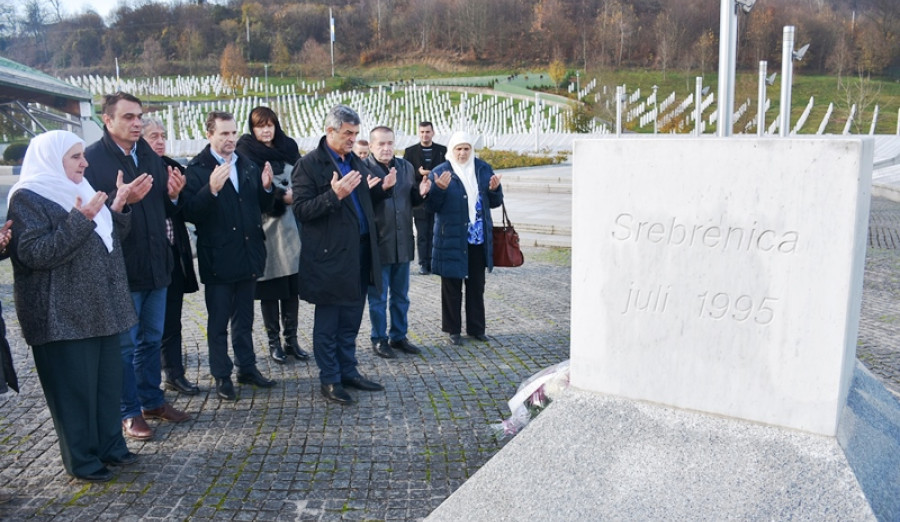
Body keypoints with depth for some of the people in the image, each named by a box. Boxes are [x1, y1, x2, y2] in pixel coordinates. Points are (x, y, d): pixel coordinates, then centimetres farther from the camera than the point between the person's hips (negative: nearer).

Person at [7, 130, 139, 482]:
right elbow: (35, 254, -19)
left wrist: (117, 209, 2)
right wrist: (79, 220, -25)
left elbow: (109, 240, 18)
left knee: (108, 381, 12)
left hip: (101, 308, 8)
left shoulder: (78, 191, 15)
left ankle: (110, 446, 25)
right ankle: (82, 460, 14)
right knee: (74, 388, 1)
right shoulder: (28, 198, -9)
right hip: (63, 316, -7)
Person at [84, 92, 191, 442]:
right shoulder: (92, 159, -10)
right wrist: (121, 200, -28)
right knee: (125, 344, 6)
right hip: (121, 268, -6)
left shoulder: (150, 157, 11)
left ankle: (152, 400, 31)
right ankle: (130, 412, 20)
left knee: (152, 339, 17)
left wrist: (173, 195, -5)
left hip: (156, 265, 6)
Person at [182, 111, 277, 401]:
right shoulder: (197, 168, -8)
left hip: (248, 254, 5)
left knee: (244, 318, 17)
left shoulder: (247, 166, 9)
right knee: (218, 322, 7)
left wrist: (266, 187, -7)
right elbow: (190, 213, -16)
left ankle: (247, 368, 29)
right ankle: (222, 377, 19)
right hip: (218, 258, -5)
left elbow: (262, 207, 12)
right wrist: (211, 189, -30)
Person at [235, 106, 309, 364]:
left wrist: (298, 195, -8)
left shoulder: (288, 148, 12)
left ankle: (291, 340, 14)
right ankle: (274, 342, 13)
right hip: (265, 226, -3)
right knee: (270, 288, 3)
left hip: (291, 226, 3)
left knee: (292, 286, 5)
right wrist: (282, 197, -17)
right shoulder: (247, 152, 1)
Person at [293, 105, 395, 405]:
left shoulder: (354, 161, 15)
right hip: (329, 256, -7)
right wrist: (334, 194, -27)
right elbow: (301, 210, -15)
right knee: (327, 323, 5)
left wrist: (381, 188, 3)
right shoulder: (309, 165, -8)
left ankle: (348, 372, 29)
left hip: (359, 253, 7)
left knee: (350, 321, 16)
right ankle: (330, 381, 16)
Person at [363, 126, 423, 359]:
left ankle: (398, 336, 30)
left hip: (403, 243, 5)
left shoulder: (405, 166, 9)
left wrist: (421, 193, -5)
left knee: (401, 296, 16)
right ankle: (379, 339, 22)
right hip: (378, 244, -5)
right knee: (378, 297, 7)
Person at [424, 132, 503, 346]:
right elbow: (432, 205, -6)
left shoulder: (484, 169, 7)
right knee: (452, 286, 5)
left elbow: (495, 202, 10)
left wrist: (494, 190, -11)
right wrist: (439, 189, -24)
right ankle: (453, 329, 18)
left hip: (479, 239, 4)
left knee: (477, 286, 12)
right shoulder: (440, 172, -4)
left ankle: (476, 327, 24)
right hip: (451, 239, -3)